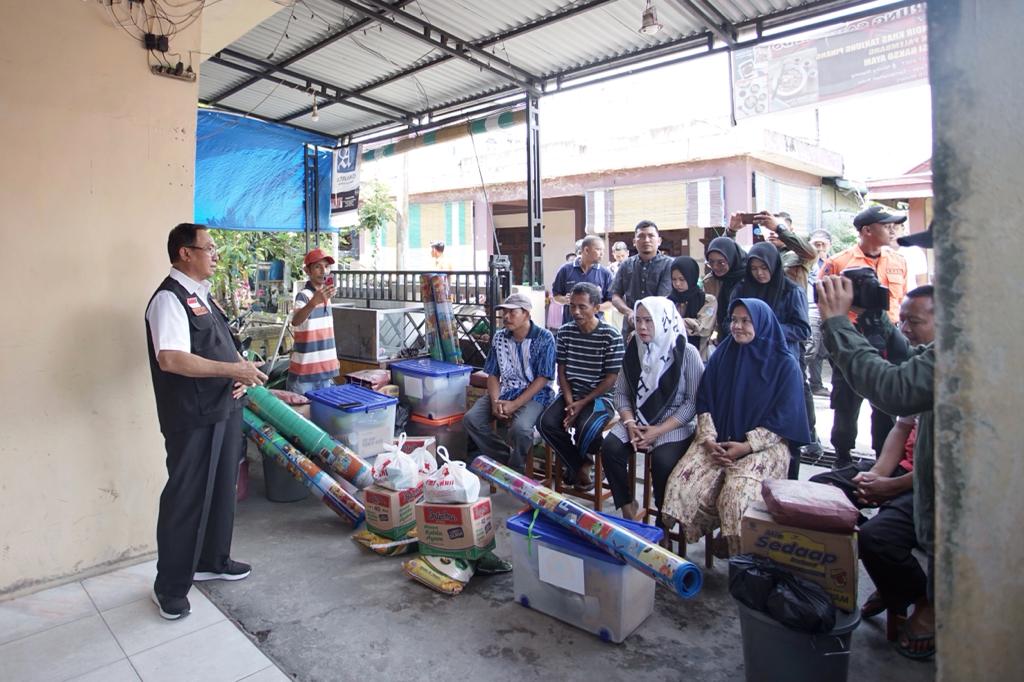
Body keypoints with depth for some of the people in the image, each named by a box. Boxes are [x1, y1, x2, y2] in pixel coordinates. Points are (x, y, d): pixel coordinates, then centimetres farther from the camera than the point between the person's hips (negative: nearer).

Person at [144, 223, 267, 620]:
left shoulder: (203, 295, 12)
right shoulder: (170, 298, -17)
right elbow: (171, 359, -30)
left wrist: (241, 373, 1)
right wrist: (233, 369, -28)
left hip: (223, 409, 9)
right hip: (192, 418, -9)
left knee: (221, 490, 20)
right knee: (186, 498, 3)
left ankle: (212, 561, 39)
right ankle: (170, 587, 21)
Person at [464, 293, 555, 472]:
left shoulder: (544, 338, -9)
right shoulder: (499, 338, 6)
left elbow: (542, 379, -12)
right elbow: (493, 375, 7)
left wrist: (514, 405, -19)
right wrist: (495, 402, -12)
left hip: (533, 395, -5)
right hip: (504, 391, 5)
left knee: (520, 428, -34)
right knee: (470, 419, -17)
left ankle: (515, 469, -4)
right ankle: (505, 459, 0)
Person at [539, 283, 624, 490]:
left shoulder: (611, 336, -10)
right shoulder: (564, 332, 3)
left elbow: (611, 379, -9)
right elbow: (561, 371, 5)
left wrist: (582, 403, -15)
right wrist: (569, 402, -10)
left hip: (599, 397, -4)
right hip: (570, 395, 4)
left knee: (585, 429, -32)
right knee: (546, 423, -22)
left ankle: (575, 464, 6)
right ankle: (581, 465, 1)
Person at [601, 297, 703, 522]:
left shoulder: (687, 353, -9)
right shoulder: (634, 349, 5)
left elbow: (693, 401, -9)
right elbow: (621, 393, 7)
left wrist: (659, 430, -16)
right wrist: (630, 423, -11)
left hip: (674, 426, -4)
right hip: (638, 421, 4)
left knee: (662, 462, -30)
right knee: (610, 449, -22)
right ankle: (629, 511, -2)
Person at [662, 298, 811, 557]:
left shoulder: (785, 364, -1)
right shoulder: (722, 356, 9)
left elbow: (783, 417, -5)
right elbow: (704, 402, 8)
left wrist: (747, 446, -14)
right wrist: (708, 439, -8)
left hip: (764, 445, -3)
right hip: (717, 440, 3)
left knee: (738, 495, -29)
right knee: (682, 483, -23)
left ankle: (737, 550, 1)